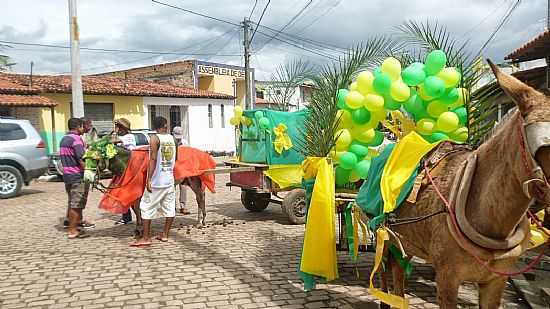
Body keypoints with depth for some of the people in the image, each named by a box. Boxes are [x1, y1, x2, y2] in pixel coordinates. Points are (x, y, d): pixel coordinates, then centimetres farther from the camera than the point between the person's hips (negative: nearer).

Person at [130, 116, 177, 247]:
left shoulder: (155, 138, -8)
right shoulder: (172, 138, 6)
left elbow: (153, 159, -16)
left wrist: (149, 179, -16)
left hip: (156, 180, -5)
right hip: (169, 179, 5)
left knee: (147, 207, 2)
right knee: (169, 207, 11)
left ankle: (146, 238, 2)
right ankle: (165, 234, 19)